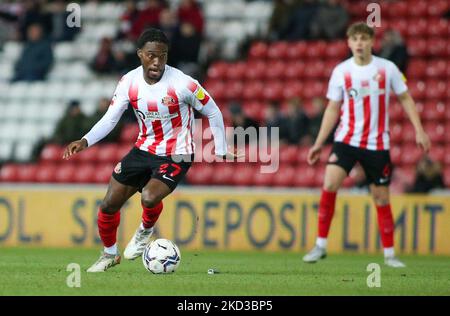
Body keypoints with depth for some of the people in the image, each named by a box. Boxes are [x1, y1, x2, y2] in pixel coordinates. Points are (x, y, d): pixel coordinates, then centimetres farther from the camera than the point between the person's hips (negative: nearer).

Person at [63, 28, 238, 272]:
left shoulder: (182, 83, -21)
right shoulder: (129, 82, -9)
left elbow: (213, 113, -7)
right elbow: (110, 119, -6)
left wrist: (221, 152, -2)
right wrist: (85, 141, -22)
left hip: (175, 156, -5)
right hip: (144, 150, 5)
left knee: (149, 198, -30)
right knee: (108, 205, 4)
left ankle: (146, 230, 7)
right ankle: (110, 254, 32)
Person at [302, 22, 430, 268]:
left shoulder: (387, 68, -3)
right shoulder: (341, 71, 0)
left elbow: (405, 98, 6)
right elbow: (333, 109, 7)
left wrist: (419, 130, -2)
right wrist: (319, 143, 4)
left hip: (377, 143, 0)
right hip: (346, 139, 0)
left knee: (381, 197, 4)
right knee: (329, 185, -19)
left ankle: (390, 254, 17)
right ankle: (321, 245, -11)